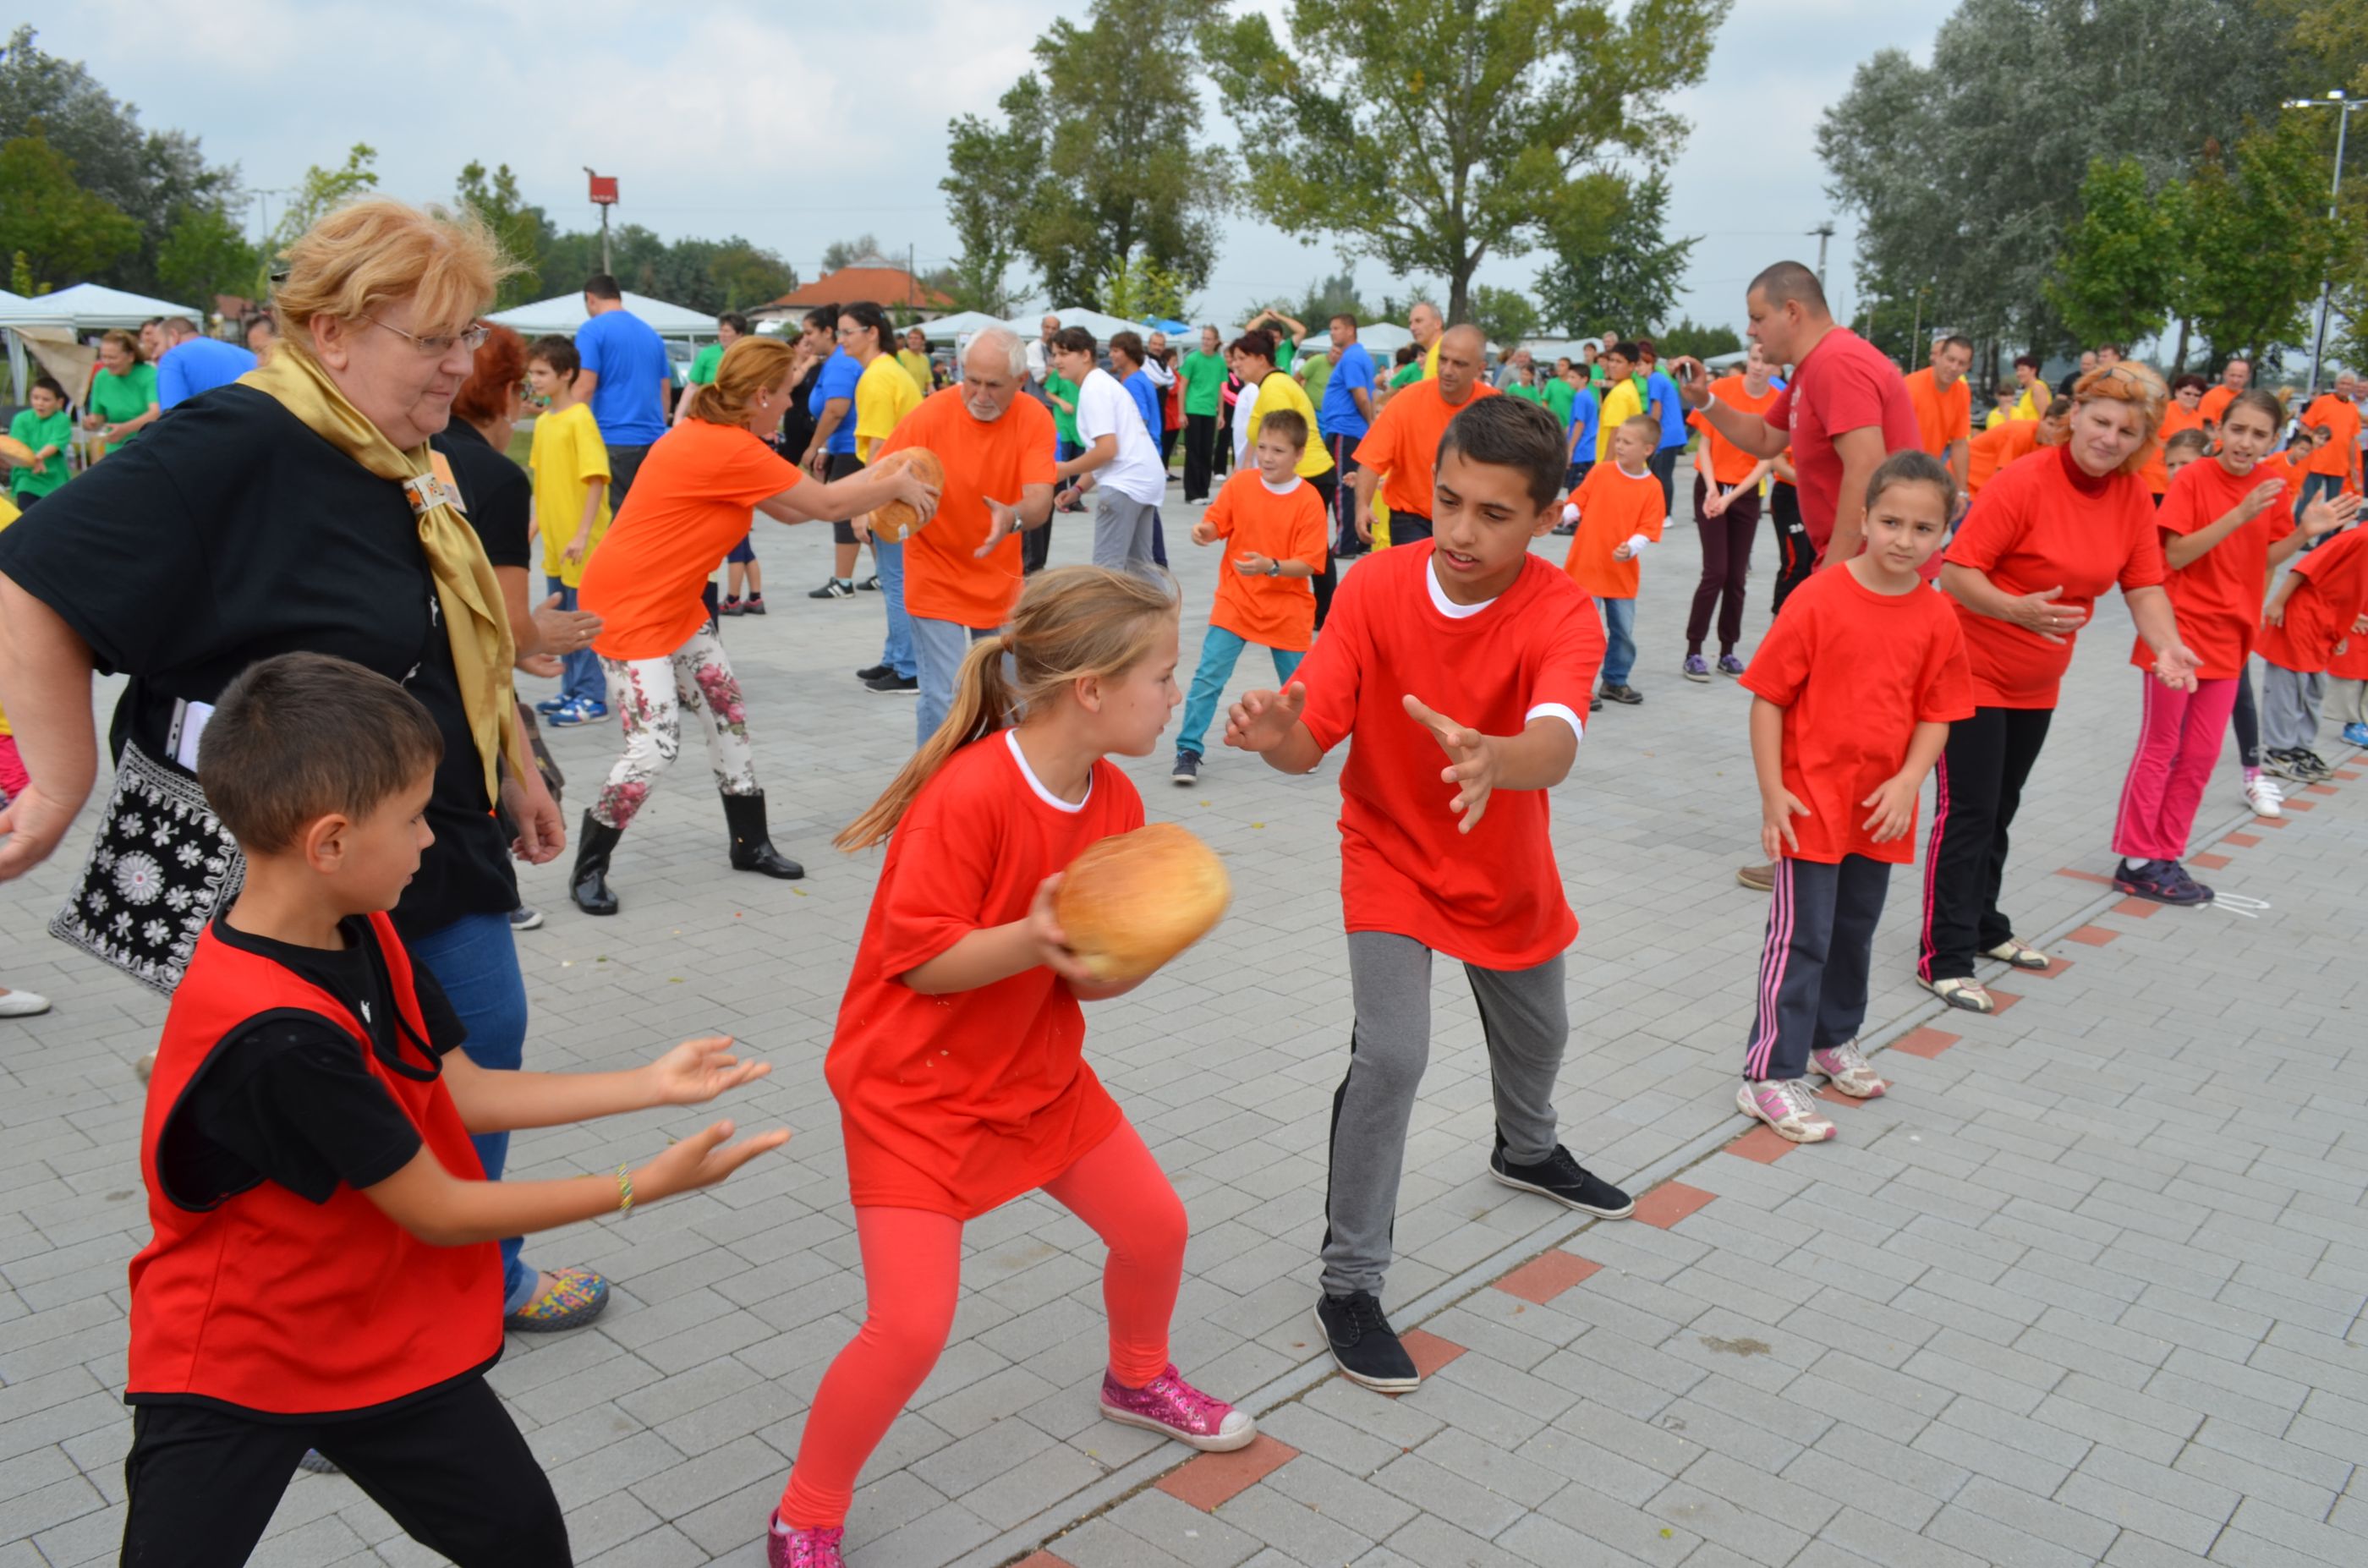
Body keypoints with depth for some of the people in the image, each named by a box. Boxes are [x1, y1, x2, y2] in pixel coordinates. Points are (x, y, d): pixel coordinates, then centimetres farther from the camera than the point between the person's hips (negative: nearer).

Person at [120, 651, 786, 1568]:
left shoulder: (363, 936, -6)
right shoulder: (278, 1037, -33)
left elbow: (462, 1091, 3)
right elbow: (438, 1212, -24)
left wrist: (651, 1085, 0)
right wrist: (643, 1187, -16)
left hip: (384, 1341, 7)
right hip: (227, 1370, -7)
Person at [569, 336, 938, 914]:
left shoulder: (714, 438, 7)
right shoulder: (731, 450, -24)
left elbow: (791, 510, 10)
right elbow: (826, 505, -16)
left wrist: (877, 479, 7)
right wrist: (896, 486, -1)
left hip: (674, 604, 10)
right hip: (626, 607, -10)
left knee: (726, 710, 12)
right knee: (655, 744, -11)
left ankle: (751, 843, 24)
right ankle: (588, 868, 6)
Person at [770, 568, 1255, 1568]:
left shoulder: (1115, 802, -4)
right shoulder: (970, 795, -28)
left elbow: (1090, 972, 2)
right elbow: (921, 961, -23)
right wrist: (1031, 940, -38)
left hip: (1038, 1071, 8)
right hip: (914, 1086, -7)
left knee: (1156, 1228, 15)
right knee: (911, 1327, -12)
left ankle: (1138, 1383, 48)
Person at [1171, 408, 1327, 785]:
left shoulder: (1309, 501, -12)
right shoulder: (1240, 483, -4)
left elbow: (1308, 564, -14)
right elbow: (1217, 523, 3)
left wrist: (1271, 567, -31)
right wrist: (1205, 531, -21)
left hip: (1287, 609, -1)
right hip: (1235, 602, 1)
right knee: (1208, 677, -9)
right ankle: (1188, 750, -1)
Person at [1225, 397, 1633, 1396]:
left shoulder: (1563, 614, -24)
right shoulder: (1375, 587, -21)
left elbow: (1555, 745, -44)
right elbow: (1311, 739, -25)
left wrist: (1490, 759, -68)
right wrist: (1278, 733, -50)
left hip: (1506, 871, 2)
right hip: (1393, 858, -2)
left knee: (1537, 1032, 24)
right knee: (1390, 1056, -18)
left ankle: (1527, 1151, 60)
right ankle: (1350, 1286, -1)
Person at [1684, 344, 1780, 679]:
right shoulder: (1721, 389, -8)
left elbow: (1767, 460, -5)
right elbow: (1704, 444, -3)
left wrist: (1731, 497, -15)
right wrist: (1711, 488, -15)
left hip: (1747, 494, 2)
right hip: (1712, 489, -2)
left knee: (1736, 576, 5)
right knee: (1715, 571, -10)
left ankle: (1728, 652, 15)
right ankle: (1693, 652, -4)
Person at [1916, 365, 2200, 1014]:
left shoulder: (2132, 498, 0)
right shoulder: (2024, 483, -20)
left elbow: (2144, 586, -1)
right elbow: (1956, 573, -22)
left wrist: (2167, 645, -20)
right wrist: (2017, 609, -38)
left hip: (2037, 683, 7)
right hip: (1974, 669, -7)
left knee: (1999, 809, 18)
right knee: (1967, 810, -8)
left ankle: (1982, 925, 34)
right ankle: (1943, 958, -3)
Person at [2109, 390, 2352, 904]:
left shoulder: (2273, 489, 5)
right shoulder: (2195, 478, -10)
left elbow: (2264, 560, 10)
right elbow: (2176, 554, -16)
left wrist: (2304, 532, -6)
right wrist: (2239, 515, -25)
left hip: (2227, 636, 5)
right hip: (2179, 629, -5)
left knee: (2200, 756, 9)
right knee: (2158, 749, 2)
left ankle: (2166, 856, 19)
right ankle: (2137, 861, 9)